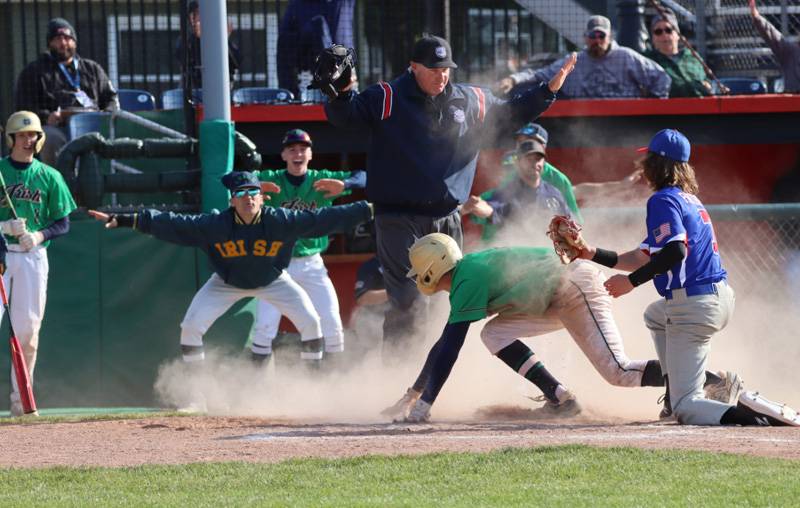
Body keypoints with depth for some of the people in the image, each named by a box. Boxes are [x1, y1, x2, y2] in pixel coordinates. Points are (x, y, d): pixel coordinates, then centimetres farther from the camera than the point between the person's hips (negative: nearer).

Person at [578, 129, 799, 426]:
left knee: (685, 408, -8)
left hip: (693, 307, -9)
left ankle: (746, 413, -34)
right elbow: (646, 257, 22)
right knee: (656, 315, 41)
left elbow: (675, 251, -25)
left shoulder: (663, 200, -9)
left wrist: (631, 281, -19)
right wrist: (594, 255, 22)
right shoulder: (690, 199, 19)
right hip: (722, 297, 9)